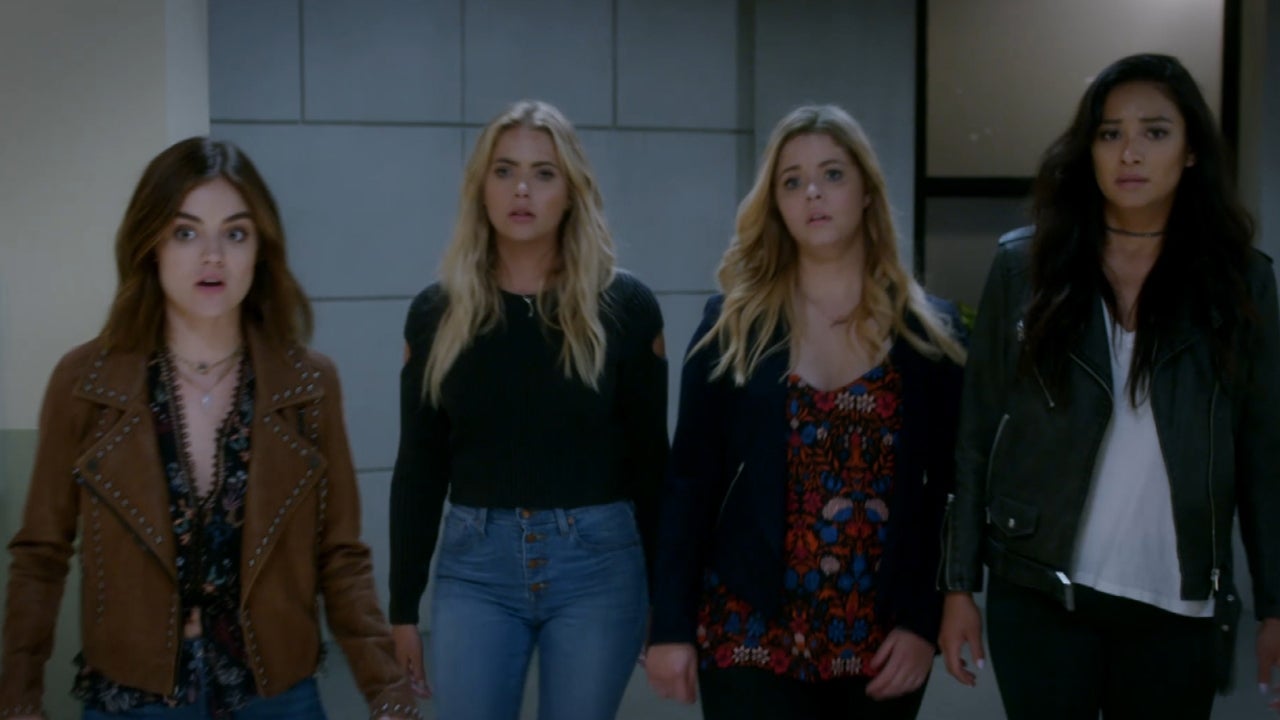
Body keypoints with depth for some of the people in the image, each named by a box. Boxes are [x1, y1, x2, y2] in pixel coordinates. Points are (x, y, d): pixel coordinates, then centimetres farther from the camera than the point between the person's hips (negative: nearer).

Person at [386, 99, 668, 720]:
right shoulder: (437, 312, 2)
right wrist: (403, 607, 6)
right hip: (474, 565, 1)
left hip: (599, 565, -1)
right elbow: (419, 469, 6)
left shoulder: (625, 306, -2)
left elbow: (650, 457, 3)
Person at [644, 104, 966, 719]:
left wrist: (922, 622, -6)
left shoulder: (930, 332, 3)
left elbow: (948, 490, 1)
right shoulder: (732, 325, 1)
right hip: (754, 635, -1)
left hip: (882, 642, 2)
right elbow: (690, 482, 0)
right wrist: (671, 626, -4)